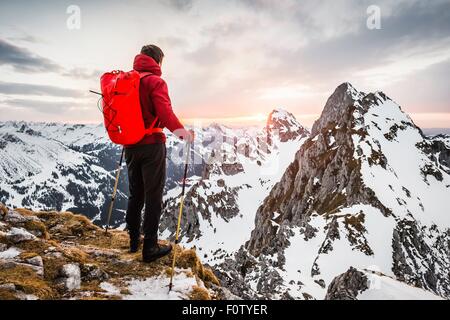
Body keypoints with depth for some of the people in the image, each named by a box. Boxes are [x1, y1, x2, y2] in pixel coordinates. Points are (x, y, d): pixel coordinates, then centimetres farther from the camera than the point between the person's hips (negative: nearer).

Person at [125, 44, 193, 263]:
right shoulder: (155, 81, -8)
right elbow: (164, 110, -24)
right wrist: (179, 130, -29)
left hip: (130, 145, 7)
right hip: (151, 145, -7)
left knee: (135, 195, 17)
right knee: (153, 197, 0)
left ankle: (133, 241, 28)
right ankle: (150, 248, 6)